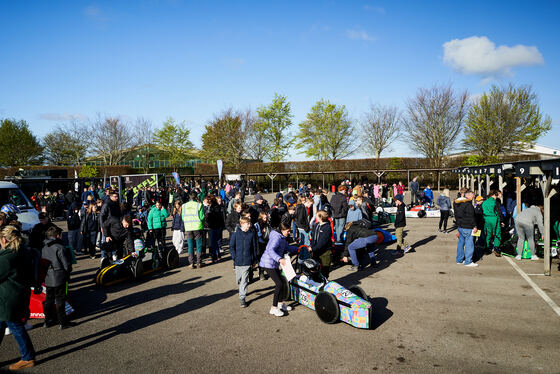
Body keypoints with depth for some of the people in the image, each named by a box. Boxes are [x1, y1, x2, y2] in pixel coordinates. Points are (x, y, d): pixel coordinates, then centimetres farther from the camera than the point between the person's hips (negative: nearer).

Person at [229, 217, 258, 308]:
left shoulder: (252, 234, 0)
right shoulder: (236, 234, -2)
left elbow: (254, 248, 6)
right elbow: (231, 247, 4)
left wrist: (254, 260, 7)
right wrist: (234, 257, -4)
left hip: (247, 261, -1)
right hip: (238, 261, 1)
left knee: (244, 280, -6)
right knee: (238, 279, 14)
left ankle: (242, 298, -1)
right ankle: (242, 290, 42)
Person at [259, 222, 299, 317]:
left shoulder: (282, 238, 12)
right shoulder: (277, 238, -20)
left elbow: (288, 247, 27)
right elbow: (270, 251, -33)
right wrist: (279, 259, -46)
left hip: (274, 264, 10)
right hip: (268, 263, -10)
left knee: (281, 283, 12)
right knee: (279, 284, -11)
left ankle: (280, 304, 28)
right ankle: (274, 308, -3)